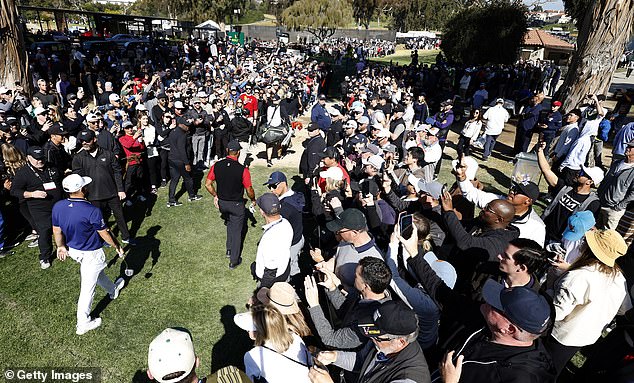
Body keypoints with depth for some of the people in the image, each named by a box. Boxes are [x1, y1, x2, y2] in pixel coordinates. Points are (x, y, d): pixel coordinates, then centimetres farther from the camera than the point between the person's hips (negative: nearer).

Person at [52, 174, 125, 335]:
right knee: (88, 288, 7)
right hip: (91, 254, -7)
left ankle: (112, 290, 57)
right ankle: (83, 324, 21)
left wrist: (61, 246, 21)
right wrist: (117, 247, -2)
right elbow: (105, 234, -18)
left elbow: (57, 231, 4)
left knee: (98, 272, 31)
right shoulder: (92, 211, -30)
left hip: (73, 250, 7)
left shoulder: (58, 207, -11)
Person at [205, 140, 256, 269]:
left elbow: (208, 184, -4)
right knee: (237, 230, 11)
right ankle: (234, 260, 20)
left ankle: (229, 249, 36)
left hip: (221, 203, 4)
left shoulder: (217, 166, -10)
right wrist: (253, 200, 6)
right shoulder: (243, 170, -21)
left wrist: (215, 196, 11)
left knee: (230, 223, 30)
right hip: (236, 205, -4)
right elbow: (249, 190, -14)